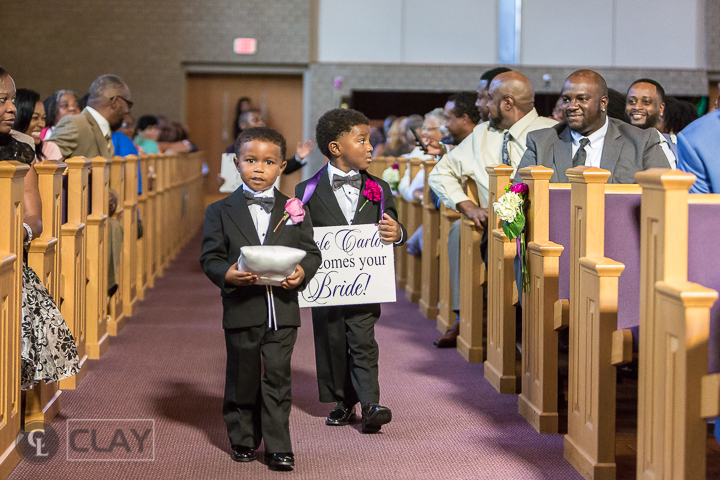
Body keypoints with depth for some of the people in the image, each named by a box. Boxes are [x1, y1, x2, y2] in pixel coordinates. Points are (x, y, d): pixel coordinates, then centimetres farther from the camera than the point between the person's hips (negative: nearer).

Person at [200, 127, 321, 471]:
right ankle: (243, 440, 25)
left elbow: (311, 252, 7)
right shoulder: (220, 211, 3)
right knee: (242, 378, 10)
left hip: (282, 310, 0)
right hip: (241, 310, 0)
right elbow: (210, 257, 0)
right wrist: (226, 274, -20)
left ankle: (278, 447, 5)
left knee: (277, 377, -1)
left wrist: (302, 272, -14)